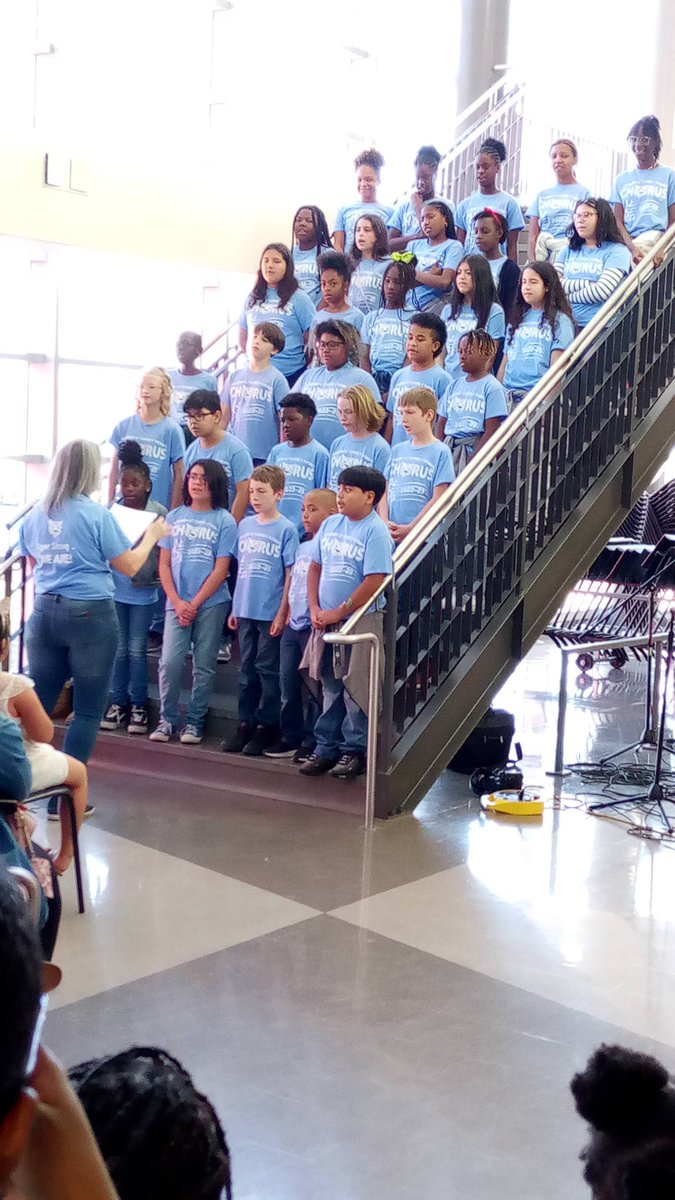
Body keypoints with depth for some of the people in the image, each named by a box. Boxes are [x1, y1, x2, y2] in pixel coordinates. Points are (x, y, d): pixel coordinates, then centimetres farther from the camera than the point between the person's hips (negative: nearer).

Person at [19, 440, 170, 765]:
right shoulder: (97, 514, -11)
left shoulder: (34, 516, 6)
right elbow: (130, 566, -4)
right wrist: (152, 535, 11)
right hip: (90, 615, -5)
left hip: (44, 611, 6)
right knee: (89, 710, 4)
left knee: (37, 704, 12)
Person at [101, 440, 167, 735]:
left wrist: (151, 575, -15)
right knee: (118, 648, 9)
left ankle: (138, 706, 14)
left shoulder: (159, 513, -6)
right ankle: (118, 703, 19)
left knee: (137, 649, 4)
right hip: (115, 589, 2)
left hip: (143, 591, -2)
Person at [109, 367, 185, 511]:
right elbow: (115, 468, 11)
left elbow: (179, 473, -1)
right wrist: (110, 503, 9)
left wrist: (174, 511, -4)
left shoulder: (171, 429, -3)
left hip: (159, 506, -2)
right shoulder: (124, 426, 6)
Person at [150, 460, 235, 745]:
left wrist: (194, 604, -9)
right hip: (176, 603, 2)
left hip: (211, 604, -2)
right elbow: (164, 564, 7)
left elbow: (221, 570, -5)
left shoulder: (224, 521, 0)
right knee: (170, 662, -7)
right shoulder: (174, 516, 9)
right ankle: (166, 719, 7)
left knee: (203, 667, 3)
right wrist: (177, 603, -5)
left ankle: (195, 721, 15)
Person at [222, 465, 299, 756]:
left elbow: (291, 574, -7)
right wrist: (235, 607, 12)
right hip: (245, 610, 5)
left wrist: (282, 614, -10)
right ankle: (245, 723, 20)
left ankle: (266, 727, 12)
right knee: (247, 669, 12)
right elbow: (240, 568, 14)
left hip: (270, 613, -5)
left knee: (267, 670, 3)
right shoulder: (245, 525, 8)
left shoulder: (286, 529, -7)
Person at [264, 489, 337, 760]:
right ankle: (290, 738, 23)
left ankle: (310, 742, 10)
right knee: (288, 684, 12)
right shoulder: (301, 547, 13)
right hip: (292, 626, 8)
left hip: (314, 627, -8)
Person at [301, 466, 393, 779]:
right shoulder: (330, 524, 8)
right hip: (327, 623, 6)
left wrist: (338, 612, -16)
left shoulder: (376, 532, -13)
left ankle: (355, 750, 14)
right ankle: (326, 748, 24)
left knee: (355, 692, 3)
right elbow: (315, 566, 13)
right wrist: (315, 608, 1)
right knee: (331, 689, 15)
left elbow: (375, 581, -20)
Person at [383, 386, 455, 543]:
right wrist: (385, 522, -4)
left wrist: (409, 529, -12)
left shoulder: (440, 452, -3)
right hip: (392, 536, 5)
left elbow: (438, 499, -9)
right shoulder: (397, 450, 14)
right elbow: (386, 492, 13)